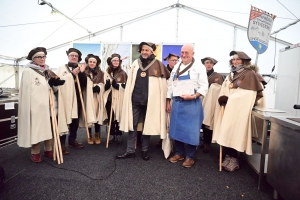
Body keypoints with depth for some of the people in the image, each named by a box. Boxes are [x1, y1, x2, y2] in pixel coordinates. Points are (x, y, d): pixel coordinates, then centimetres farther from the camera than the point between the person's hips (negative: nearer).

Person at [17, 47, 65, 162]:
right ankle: (35, 153, 14)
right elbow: (27, 90, -9)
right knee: (35, 128, 1)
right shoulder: (28, 71, -5)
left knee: (48, 127, 9)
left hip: (46, 104, 6)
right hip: (35, 105, -6)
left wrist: (55, 80, -2)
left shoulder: (47, 71, 13)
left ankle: (48, 150, 20)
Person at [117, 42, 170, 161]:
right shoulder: (135, 63, 9)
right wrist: (129, 96, 10)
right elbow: (130, 81, 14)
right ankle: (130, 151, 17)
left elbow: (167, 77, 8)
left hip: (150, 100, -3)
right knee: (131, 124, 5)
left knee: (148, 125, 8)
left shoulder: (158, 64, -1)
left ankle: (145, 150, 22)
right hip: (135, 99, 3)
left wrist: (157, 87, 4)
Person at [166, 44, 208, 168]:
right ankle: (179, 153, 28)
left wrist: (193, 96, -22)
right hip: (176, 102, 5)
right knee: (176, 128, 11)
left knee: (190, 130, 1)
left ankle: (190, 156, 18)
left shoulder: (199, 67, -3)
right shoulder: (176, 67, 13)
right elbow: (170, 85, 14)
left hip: (191, 103, -5)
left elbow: (204, 87, -7)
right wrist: (168, 102, 10)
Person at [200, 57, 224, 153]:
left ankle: (207, 144, 13)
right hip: (202, 103, 3)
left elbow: (221, 91, -5)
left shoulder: (218, 76, 0)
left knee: (208, 123, -1)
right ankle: (205, 142, 22)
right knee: (203, 123, 7)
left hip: (212, 104, -3)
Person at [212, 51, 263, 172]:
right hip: (228, 108, 6)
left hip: (240, 110, -6)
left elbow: (250, 94, -9)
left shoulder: (250, 74, -2)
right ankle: (228, 156, 14)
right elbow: (224, 92, 15)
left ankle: (233, 159, 4)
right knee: (226, 133, 4)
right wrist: (223, 99, -7)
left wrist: (230, 98, -13)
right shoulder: (231, 75, 18)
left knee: (234, 133, -8)